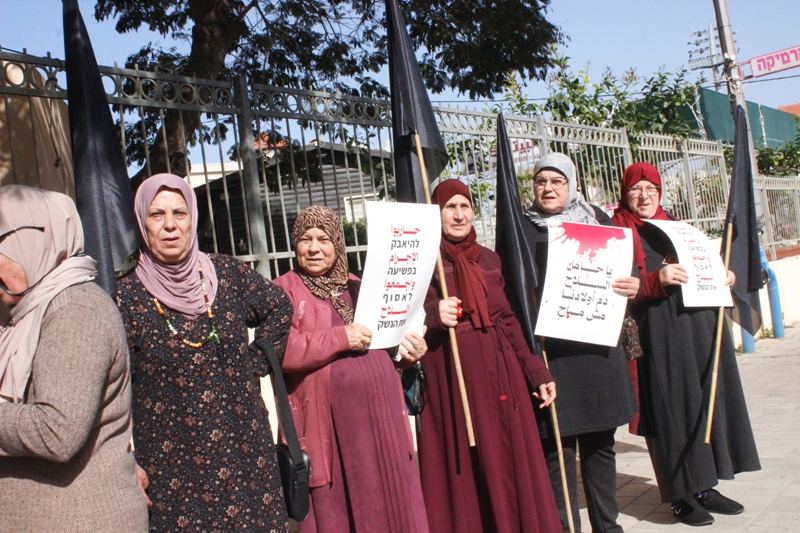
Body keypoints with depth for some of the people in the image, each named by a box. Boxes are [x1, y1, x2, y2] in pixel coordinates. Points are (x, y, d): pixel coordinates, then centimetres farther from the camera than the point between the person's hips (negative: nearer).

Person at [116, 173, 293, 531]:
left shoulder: (227, 273, -1)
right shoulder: (127, 296, -7)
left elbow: (279, 308, 15)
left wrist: (256, 365, 7)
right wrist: (129, 464, -8)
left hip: (241, 447, 2)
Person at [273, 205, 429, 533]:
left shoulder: (356, 287, 16)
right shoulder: (285, 289, 0)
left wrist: (408, 350, 3)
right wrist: (339, 338, -17)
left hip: (378, 412, 5)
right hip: (328, 418, -5)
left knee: (386, 502, 11)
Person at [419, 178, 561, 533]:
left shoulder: (489, 259, 13)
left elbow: (508, 319, 14)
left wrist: (536, 371, 8)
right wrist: (434, 317, -27)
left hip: (499, 372, 5)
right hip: (452, 376, -4)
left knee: (510, 462, 8)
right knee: (464, 469, 0)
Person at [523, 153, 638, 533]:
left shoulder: (597, 219, 12)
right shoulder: (521, 227, 4)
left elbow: (622, 268, 17)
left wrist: (633, 287, -6)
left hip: (598, 343, 3)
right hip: (550, 349, -3)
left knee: (600, 441, 11)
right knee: (558, 444, -2)